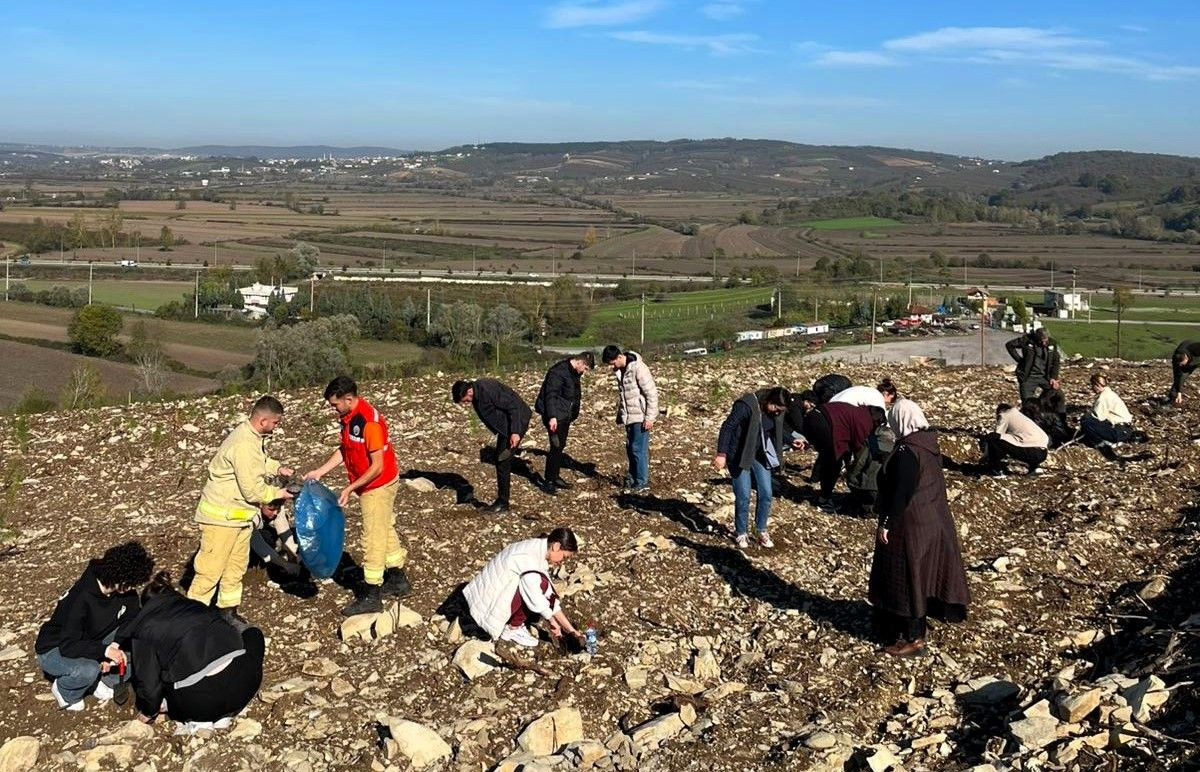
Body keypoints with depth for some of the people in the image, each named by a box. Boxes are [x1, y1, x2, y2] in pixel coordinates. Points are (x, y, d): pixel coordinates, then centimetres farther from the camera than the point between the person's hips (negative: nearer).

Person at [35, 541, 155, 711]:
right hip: (54, 650, -6)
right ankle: (64, 691, -4)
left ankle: (105, 681, 1)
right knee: (89, 669, -38)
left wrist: (115, 646, -22)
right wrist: (105, 650, -44)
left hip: (92, 643, 6)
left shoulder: (124, 589, -14)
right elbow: (67, 646, -34)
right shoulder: (81, 597, -33)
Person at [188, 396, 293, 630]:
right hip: (221, 516, -10)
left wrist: (276, 468, 6)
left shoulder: (254, 436, 2)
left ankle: (229, 612, 28)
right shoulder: (243, 445, -28)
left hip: (240, 515, 10)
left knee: (236, 567, 17)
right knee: (211, 569, -2)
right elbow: (252, 490, -25)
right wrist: (277, 493, -8)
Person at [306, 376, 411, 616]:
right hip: (372, 486, 9)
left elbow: (377, 467, -25)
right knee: (385, 531, 20)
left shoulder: (369, 422, -28)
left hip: (378, 486, -9)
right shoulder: (348, 417, 0)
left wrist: (350, 488, -22)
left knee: (373, 538, -1)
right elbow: (344, 449, 11)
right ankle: (398, 580, 34)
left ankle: (371, 597, 8)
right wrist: (320, 472, 4)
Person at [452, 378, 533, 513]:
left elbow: (514, 407, -26)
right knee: (499, 460, 11)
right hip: (504, 424, 10)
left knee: (503, 461, -9)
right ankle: (501, 500, 19)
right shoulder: (477, 392, 3)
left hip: (517, 420, -10)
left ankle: (503, 503, -1)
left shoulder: (488, 390, -26)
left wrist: (515, 432, -27)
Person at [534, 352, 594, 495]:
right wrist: (552, 417, -27)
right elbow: (550, 395, -23)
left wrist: (572, 414, 18)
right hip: (555, 416, -9)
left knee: (561, 446, 14)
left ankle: (555, 477, 26)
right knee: (556, 447, -9)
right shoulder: (558, 371, -19)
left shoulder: (574, 373, 12)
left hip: (565, 416, 9)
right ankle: (548, 482, -2)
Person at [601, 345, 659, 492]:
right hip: (629, 416, 8)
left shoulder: (638, 368, -20)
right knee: (630, 447, 14)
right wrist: (619, 414, 19)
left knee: (638, 448, -5)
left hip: (641, 417, -8)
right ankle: (632, 478, 26)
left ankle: (642, 482, 5)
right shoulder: (619, 370, 5)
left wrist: (650, 417, -18)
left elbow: (652, 393, -19)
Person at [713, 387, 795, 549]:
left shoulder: (777, 411, -5)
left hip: (760, 455, 6)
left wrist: (792, 441, -2)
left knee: (766, 494, 5)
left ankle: (762, 530, 24)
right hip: (739, 455, -6)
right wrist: (721, 454, -28)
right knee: (743, 496, -3)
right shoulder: (746, 405, -26)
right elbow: (727, 427, -25)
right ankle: (741, 533, 17)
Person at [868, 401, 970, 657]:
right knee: (923, 574, 19)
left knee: (907, 577, 3)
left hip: (910, 525, -9)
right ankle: (915, 625, 34)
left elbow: (901, 493, -25)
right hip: (932, 519, 9)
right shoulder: (929, 443, 3)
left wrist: (886, 524, -17)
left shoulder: (906, 452, -24)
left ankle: (913, 638, 12)